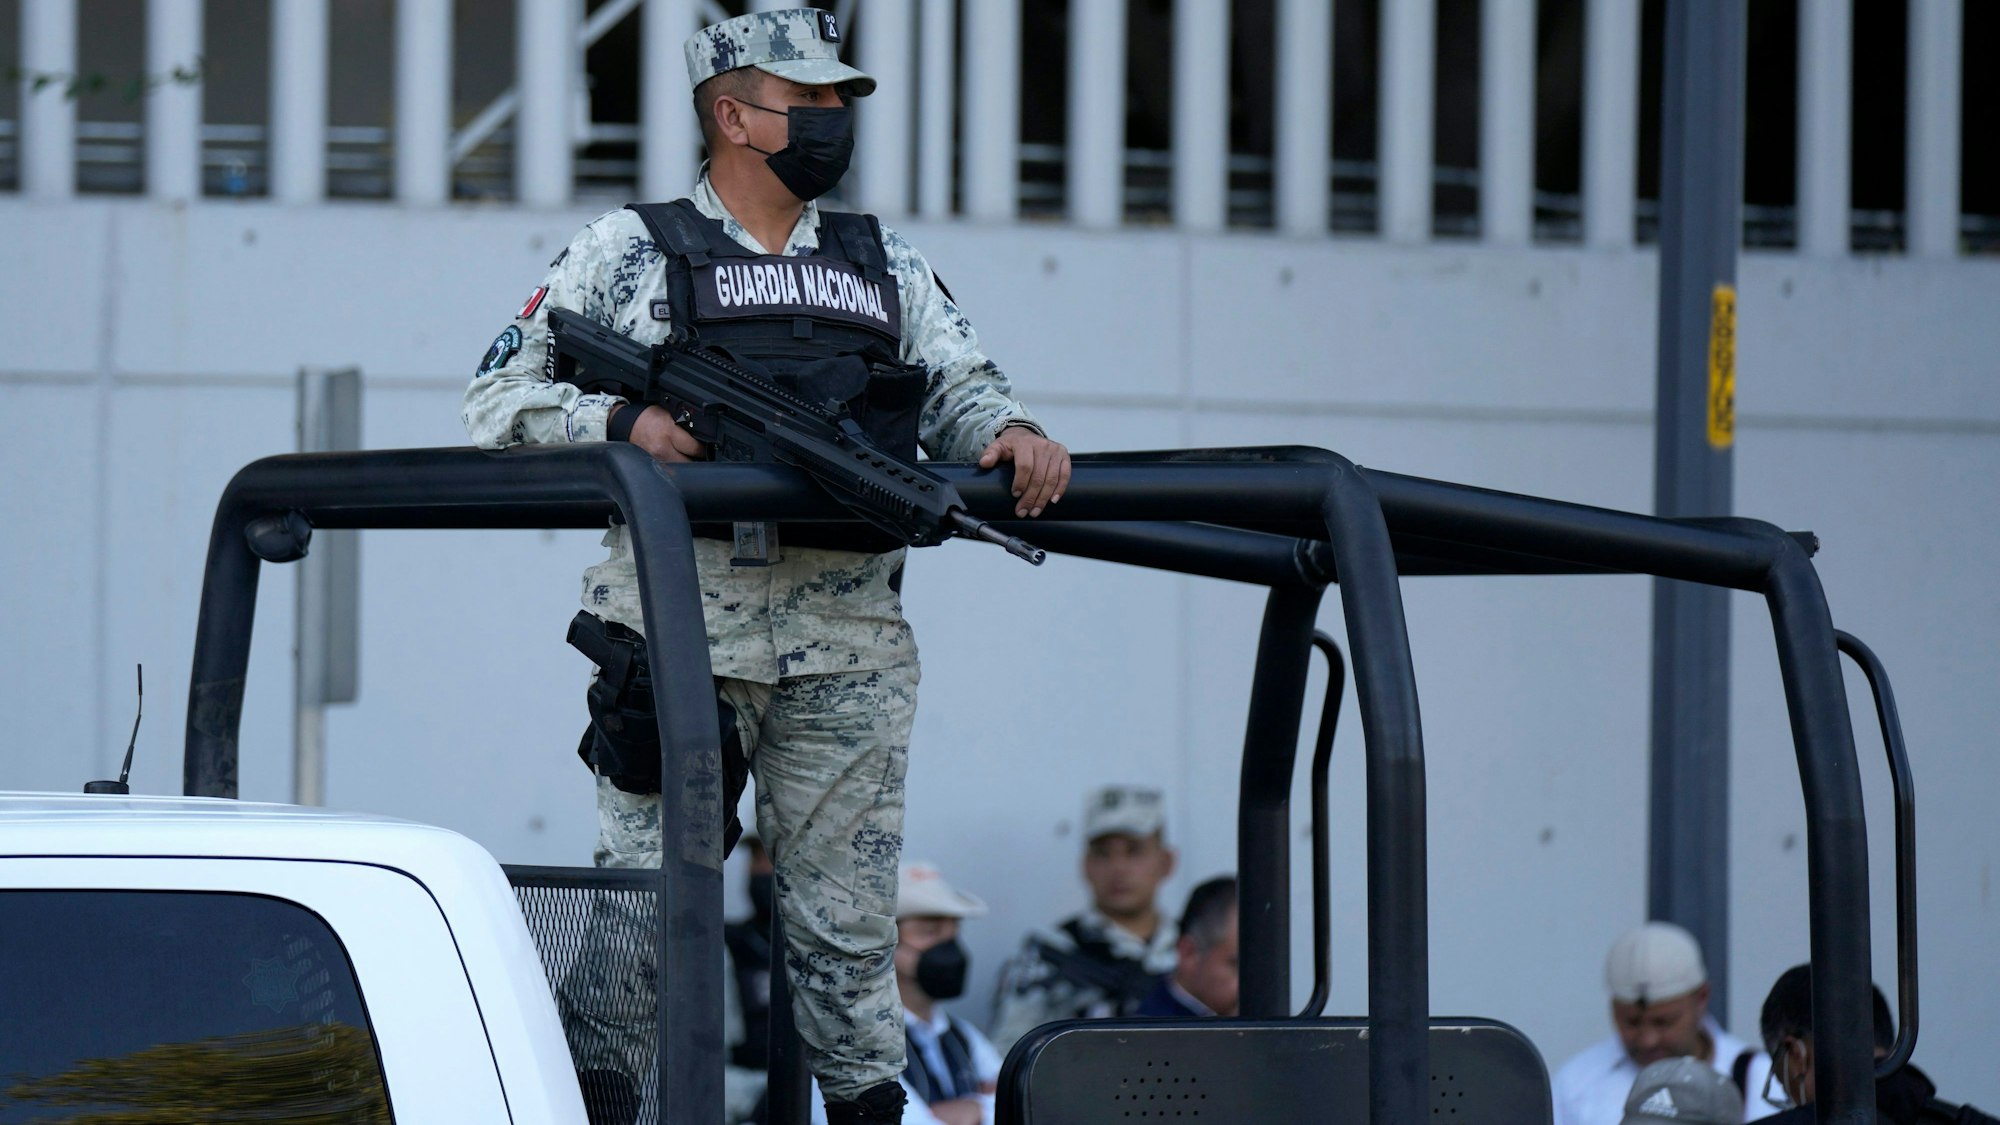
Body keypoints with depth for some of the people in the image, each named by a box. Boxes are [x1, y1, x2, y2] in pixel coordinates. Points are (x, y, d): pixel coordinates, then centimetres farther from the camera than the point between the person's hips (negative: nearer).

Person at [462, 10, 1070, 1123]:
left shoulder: (889, 267, 19)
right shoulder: (628, 254, 7)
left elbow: (962, 390, 14)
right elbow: (501, 398, 4)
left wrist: (1012, 429, -9)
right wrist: (623, 421, -13)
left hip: (847, 650, 3)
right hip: (683, 635, -3)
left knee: (852, 924, 4)